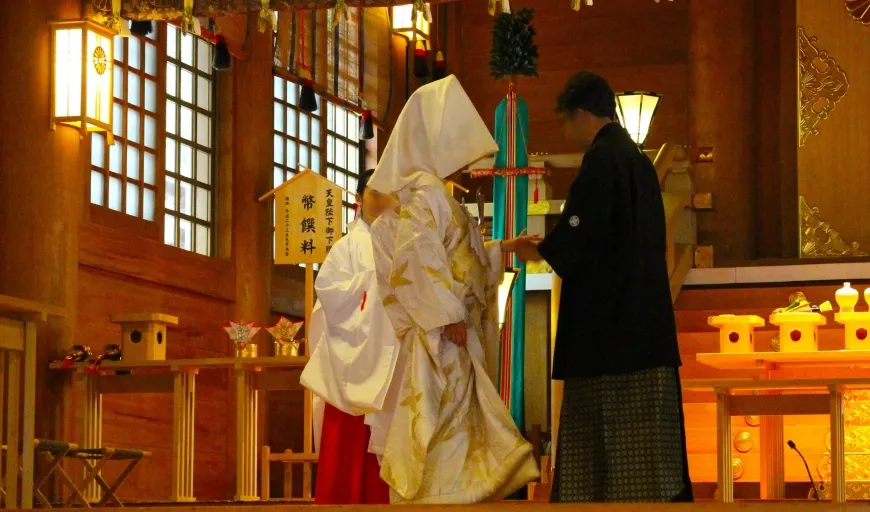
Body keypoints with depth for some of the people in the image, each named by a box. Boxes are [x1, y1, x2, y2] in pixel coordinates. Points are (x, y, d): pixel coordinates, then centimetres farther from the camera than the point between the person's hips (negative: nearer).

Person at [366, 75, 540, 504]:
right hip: (440, 340, -10)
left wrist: (501, 250, 25)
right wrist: (448, 315, -24)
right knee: (442, 450, -10)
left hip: (452, 345, 10)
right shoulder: (424, 191, -12)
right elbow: (417, 255, -25)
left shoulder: (433, 192, 19)